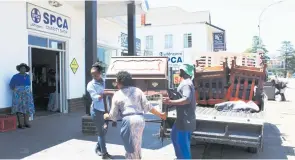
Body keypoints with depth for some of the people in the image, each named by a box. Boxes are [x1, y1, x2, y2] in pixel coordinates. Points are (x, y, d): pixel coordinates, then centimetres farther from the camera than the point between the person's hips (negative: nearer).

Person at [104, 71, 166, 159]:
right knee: (137, 145, 22)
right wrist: (160, 114, 17)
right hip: (140, 119, 4)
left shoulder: (117, 95, 6)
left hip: (128, 120, -4)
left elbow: (113, 116, 10)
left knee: (130, 147, 8)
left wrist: (107, 116, 32)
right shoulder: (137, 90, 11)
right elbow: (147, 106, 6)